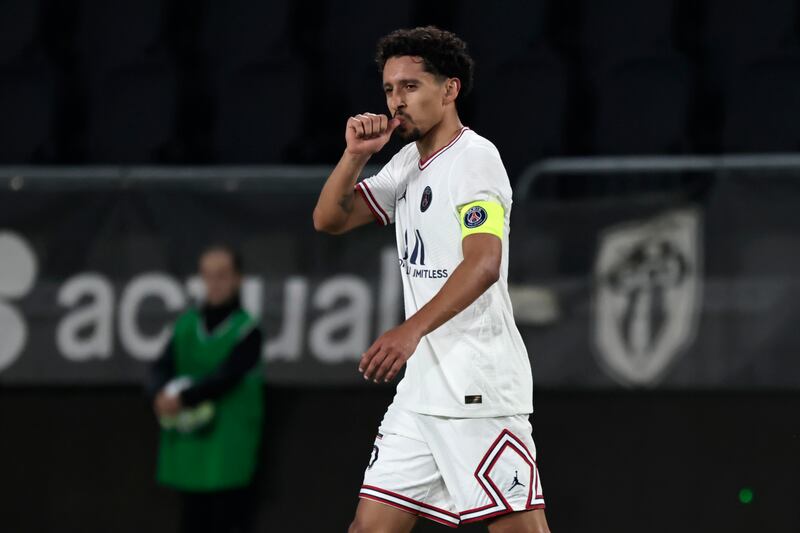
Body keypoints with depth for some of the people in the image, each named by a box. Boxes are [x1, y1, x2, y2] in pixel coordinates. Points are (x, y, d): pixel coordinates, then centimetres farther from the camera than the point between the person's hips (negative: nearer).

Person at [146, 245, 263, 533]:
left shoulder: (246, 330, -5)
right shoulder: (186, 325, 10)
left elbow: (227, 377, -16)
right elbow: (161, 369, 3)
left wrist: (184, 398, -23)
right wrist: (162, 394, -19)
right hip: (188, 452, 5)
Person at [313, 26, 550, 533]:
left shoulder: (474, 158, -10)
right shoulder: (410, 163, 17)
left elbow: (484, 263, -24)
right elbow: (329, 220, 19)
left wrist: (411, 330, -36)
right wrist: (357, 154, 2)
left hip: (480, 386, -9)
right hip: (423, 384, 9)